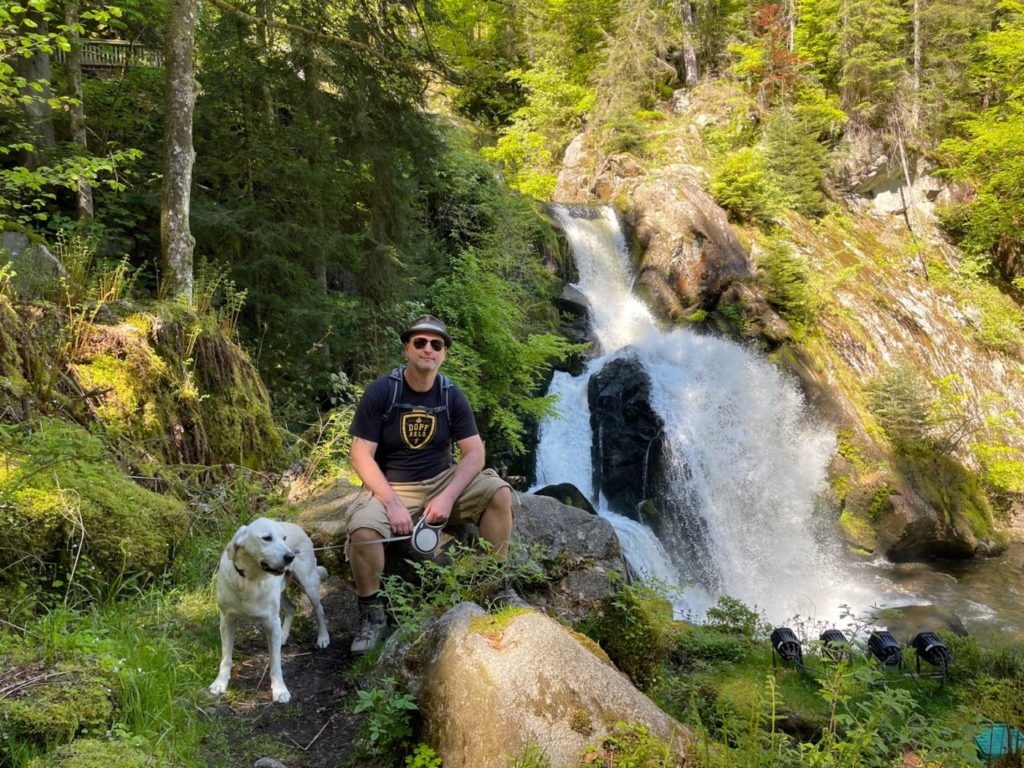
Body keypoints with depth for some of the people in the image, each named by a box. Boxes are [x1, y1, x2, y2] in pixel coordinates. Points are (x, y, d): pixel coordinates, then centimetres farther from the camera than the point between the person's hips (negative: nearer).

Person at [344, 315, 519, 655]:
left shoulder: (452, 395, -1)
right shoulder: (380, 392, -11)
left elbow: (474, 452, -5)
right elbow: (361, 455, -14)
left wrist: (448, 496, -20)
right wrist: (393, 503, -24)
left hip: (441, 481, 3)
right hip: (390, 486, -3)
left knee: (499, 492, -20)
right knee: (362, 530, -33)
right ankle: (372, 614, -7)